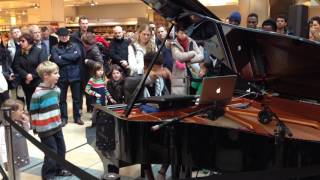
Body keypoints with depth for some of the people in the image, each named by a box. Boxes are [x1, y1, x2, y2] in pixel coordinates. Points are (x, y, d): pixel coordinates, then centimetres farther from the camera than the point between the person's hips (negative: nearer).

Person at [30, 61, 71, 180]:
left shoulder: (56, 89, 3)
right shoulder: (38, 93, -19)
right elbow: (33, 112, -12)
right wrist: (35, 128, -6)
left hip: (57, 126, 7)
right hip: (45, 129, -7)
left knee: (61, 149, 15)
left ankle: (59, 169, 35)